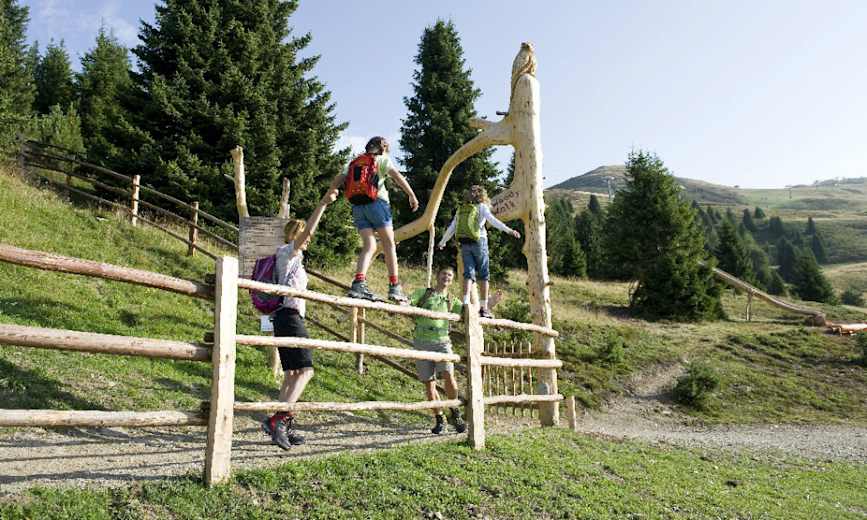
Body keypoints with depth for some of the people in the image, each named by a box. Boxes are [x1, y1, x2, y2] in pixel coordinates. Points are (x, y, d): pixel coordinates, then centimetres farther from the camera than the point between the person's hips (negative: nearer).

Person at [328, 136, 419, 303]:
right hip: (376, 202, -5)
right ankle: (394, 287, -1)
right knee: (389, 244, 3)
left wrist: (332, 192, 29)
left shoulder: (354, 162, 24)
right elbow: (397, 176, -8)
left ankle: (358, 283, -18)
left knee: (369, 246, 1)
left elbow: (337, 181, 14)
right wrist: (412, 195, -11)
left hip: (357, 206, 5)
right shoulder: (382, 159, 9)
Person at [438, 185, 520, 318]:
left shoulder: (461, 209, 13)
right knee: (483, 275, 5)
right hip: (479, 242, -4)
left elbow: (451, 228, 17)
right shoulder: (482, 207, 1)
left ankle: (466, 303, -16)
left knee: (468, 274, 2)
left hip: (464, 244, 4)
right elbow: (492, 219, -16)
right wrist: (508, 230, -23)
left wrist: (442, 242, 30)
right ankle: (483, 307, 5)